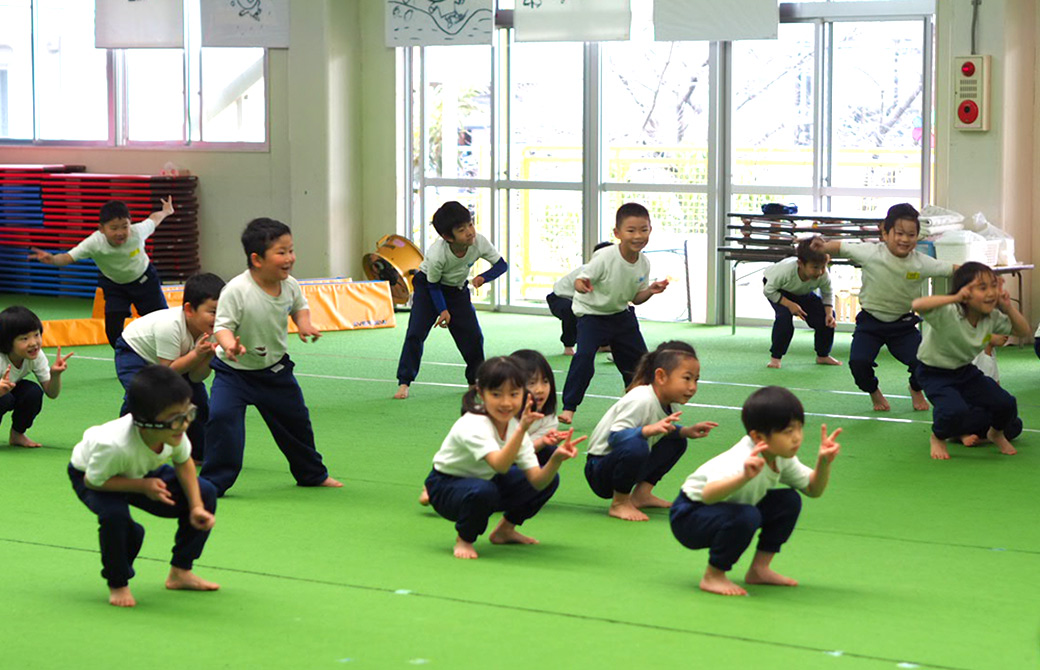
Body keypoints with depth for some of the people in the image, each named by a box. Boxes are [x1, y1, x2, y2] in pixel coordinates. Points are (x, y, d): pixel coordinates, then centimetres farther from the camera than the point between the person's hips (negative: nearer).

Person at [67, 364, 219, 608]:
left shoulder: (174, 431, -30)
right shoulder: (114, 446, -46)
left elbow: (183, 462, -8)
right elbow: (92, 481, -29)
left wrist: (197, 507, -16)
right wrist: (142, 486, -34)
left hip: (140, 472, 6)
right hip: (90, 472, -6)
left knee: (205, 494, -6)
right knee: (115, 515, -38)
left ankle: (180, 572, 11)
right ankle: (117, 585, -10)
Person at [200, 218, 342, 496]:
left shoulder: (290, 286, -9)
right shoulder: (236, 290, -28)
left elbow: (300, 306, 13)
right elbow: (222, 324, -26)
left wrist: (304, 324, -6)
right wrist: (230, 344, -46)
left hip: (275, 368, 5)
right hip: (234, 370, -5)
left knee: (295, 418, 16)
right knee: (221, 417, -23)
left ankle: (312, 473, 39)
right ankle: (214, 481, -10)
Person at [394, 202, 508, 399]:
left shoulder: (479, 242, -28)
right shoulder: (436, 255, -37)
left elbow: (501, 264, -15)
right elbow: (433, 285, -19)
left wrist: (483, 277, -32)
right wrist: (443, 311, -24)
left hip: (457, 289, 4)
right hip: (428, 286, -4)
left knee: (473, 336, -3)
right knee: (416, 333, -16)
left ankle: (475, 380, 16)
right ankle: (404, 383, -8)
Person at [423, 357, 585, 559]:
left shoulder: (515, 428, -9)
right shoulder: (472, 426, -31)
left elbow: (537, 481, -15)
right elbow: (500, 465, -48)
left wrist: (556, 458, -34)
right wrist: (521, 429, -58)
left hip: (484, 481, 7)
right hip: (446, 488, -7)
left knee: (549, 480, -6)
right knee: (483, 491, -41)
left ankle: (505, 530, 14)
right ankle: (464, 540, -10)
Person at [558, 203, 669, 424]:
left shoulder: (643, 264, -9)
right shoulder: (605, 258, -27)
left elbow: (636, 298, 3)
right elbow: (581, 280, -26)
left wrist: (650, 290, -17)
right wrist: (582, 285, -49)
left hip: (621, 314, 6)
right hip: (592, 313, -6)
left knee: (639, 358, 12)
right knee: (584, 355, -24)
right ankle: (568, 407, -17)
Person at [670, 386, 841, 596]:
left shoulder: (782, 458, -6)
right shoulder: (743, 461, -34)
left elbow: (813, 489, 6)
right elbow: (708, 494, -49)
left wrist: (824, 463, -14)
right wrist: (745, 477, -65)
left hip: (731, 509, 9)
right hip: (689, 516, -9)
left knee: (790, 501, -3)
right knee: (746, 516, -36)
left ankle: (759, 569, 9)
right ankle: (713, 577, -15)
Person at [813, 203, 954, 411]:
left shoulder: (921, 263, -11)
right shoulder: (871, 253, -16)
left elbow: (951, 269, -6)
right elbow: (842, 247, -11)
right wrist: (825, 247, -30)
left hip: (902, 324, 1)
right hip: (870, 321, -1)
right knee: (858, 362, -20)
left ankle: (916, 390, 25)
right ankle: (874, 393, 16)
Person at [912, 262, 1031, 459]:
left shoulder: (992, 317, -9)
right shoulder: (947, 314, -31)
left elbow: (1024, 332, 0)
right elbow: (918, 305, -49)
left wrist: (1008, 307, -16)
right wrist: (955, 298, -48)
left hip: (966, 371, 6)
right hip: (935, 374, -6)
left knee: (1006, 405, -10)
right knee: (955, 411, -33)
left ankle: (996, 434, 28)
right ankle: (938, 439, 4)